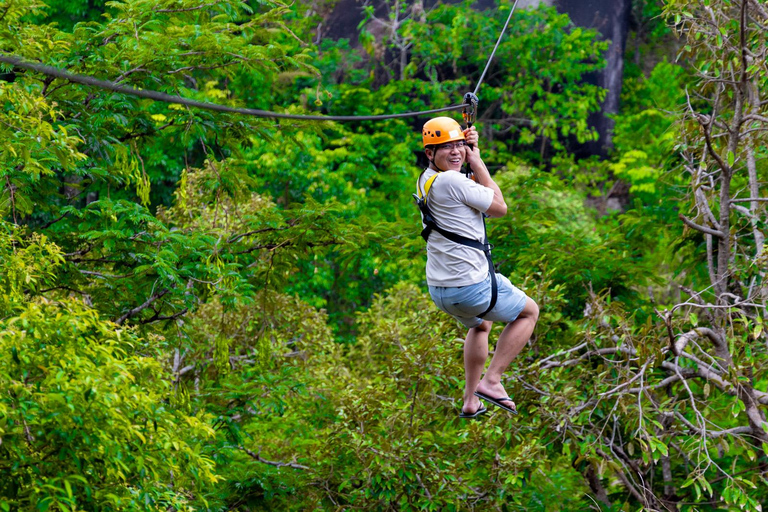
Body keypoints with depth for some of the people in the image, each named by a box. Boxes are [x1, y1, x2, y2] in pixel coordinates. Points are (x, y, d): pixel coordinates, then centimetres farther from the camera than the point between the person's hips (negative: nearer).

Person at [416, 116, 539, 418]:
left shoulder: (425, 180, 8)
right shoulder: (452, 181, -20)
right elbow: (500, 207, -8)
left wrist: (470, 147, 4)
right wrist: (477, 162, -2)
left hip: (438, 291, 9)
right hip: (471, 285, -9)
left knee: (479, 325, 37)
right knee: (529, 312, 17)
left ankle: (471, 401, 33)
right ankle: (491, 381, 7)